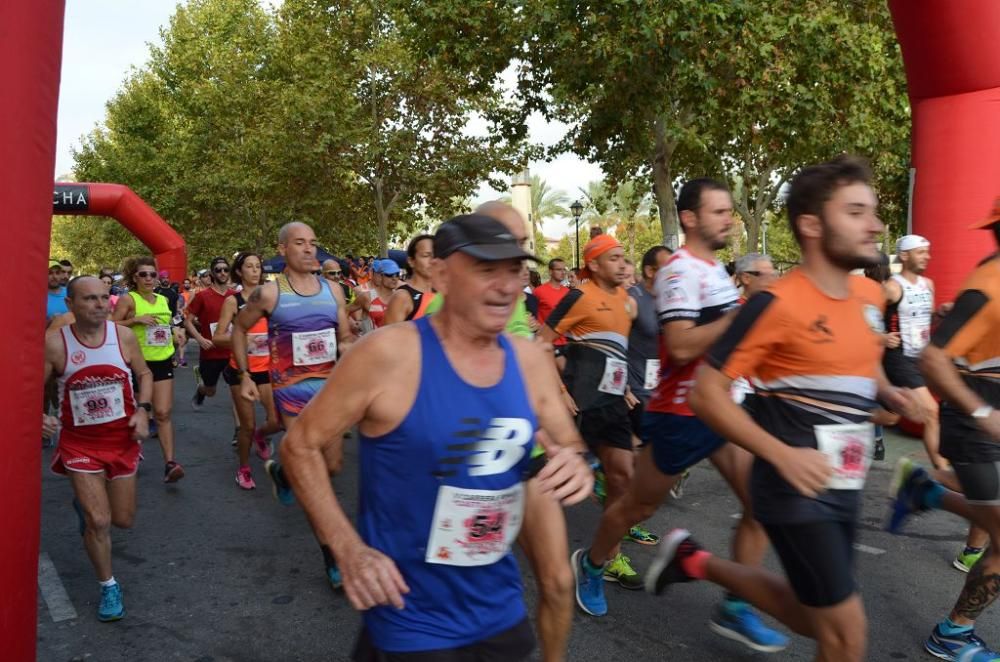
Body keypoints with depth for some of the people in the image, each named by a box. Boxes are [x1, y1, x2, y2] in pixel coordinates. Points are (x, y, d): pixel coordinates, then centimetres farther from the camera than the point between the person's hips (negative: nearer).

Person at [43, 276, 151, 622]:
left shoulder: (123, 336, -10)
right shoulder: (54, 343, -16)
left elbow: (144, 374, 5)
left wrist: (142, 410, -10)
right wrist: (37, 416, -26)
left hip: (122, 439, 3)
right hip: (80, 442, -2)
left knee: (123, 520, 13)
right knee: (98, 522, -8)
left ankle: (86, 503, 49)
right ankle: (108, 586, 18)